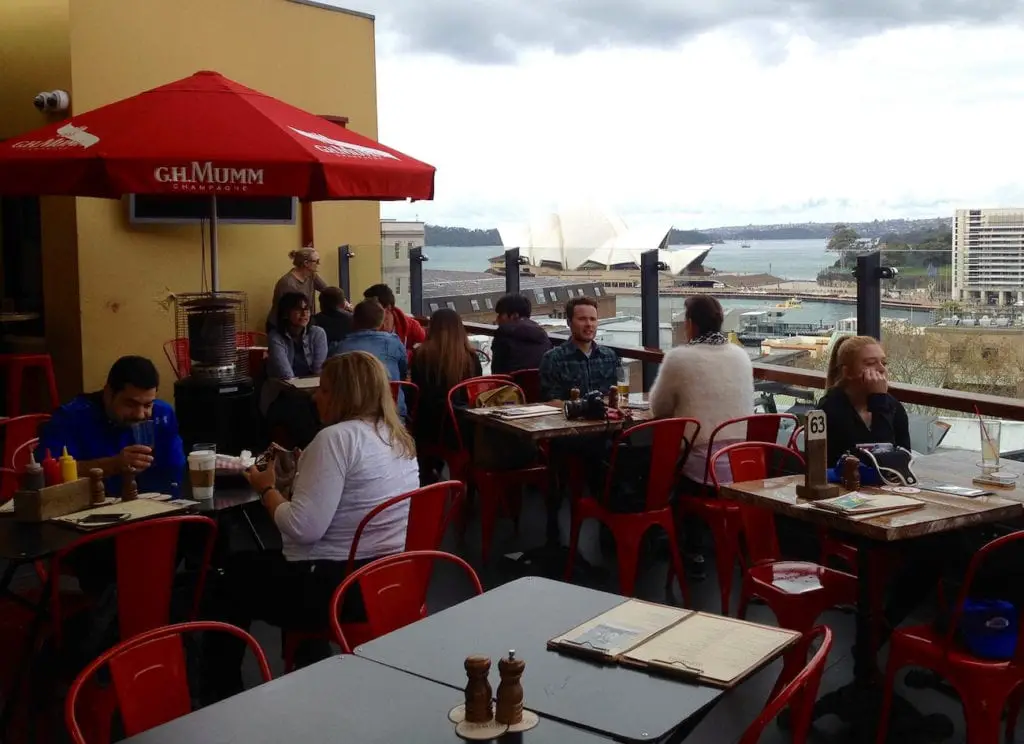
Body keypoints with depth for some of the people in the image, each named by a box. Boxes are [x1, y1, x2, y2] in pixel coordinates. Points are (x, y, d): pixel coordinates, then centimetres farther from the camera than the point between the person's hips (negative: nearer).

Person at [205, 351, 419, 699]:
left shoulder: (337, 437, -19)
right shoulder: (399, 438, 8)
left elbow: (303, 527, -24)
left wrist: (267, 490, -7)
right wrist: (300, 470, 15)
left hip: (338, 587, -9)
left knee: (236, 575, 17)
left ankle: (222, 694, 31)